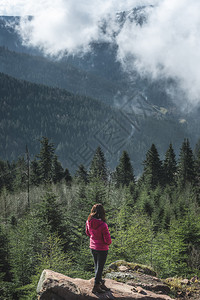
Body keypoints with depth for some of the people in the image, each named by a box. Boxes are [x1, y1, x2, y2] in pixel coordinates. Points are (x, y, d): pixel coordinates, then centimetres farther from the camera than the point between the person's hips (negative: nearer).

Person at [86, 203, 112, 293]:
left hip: (93, 247, 6)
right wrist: (108, 242, -1)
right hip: (102, 249, -6)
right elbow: (108, 240, -23)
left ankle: (100, 283, 39)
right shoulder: (103, 225, -29)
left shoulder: (88, 222, -11)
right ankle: (96, 286, 20)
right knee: (99, 267, 10)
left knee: (97, 266, 22)